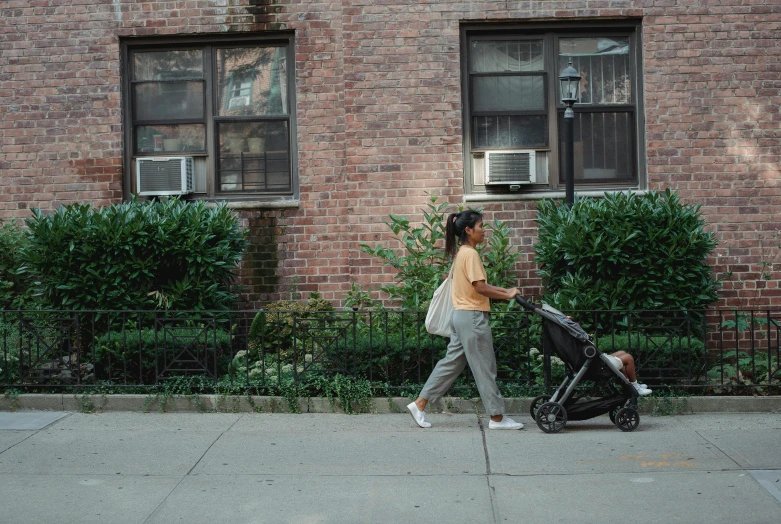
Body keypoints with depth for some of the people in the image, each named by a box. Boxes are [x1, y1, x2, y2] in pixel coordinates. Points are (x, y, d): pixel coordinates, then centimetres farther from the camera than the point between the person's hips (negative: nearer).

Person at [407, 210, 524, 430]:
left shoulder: (461, 253, 15)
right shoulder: (471, 254, -15)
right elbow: (480, 288, -20)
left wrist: (503, 290, 10)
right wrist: (507, 295, -9)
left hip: (461, 315, 10)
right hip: (472, 316, -10)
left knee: (451, 362, 12)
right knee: (485, 368, -1)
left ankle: (419, 404, 13)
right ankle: (497, 417, 8)